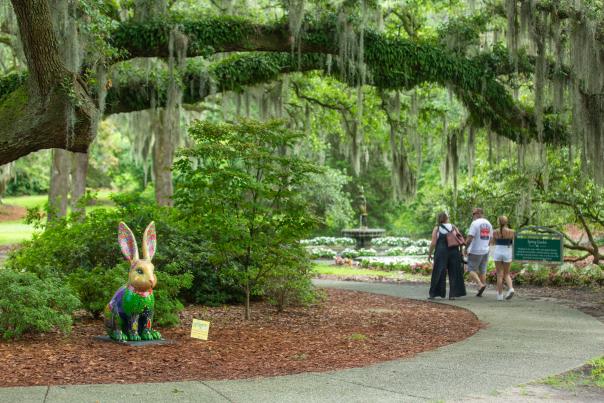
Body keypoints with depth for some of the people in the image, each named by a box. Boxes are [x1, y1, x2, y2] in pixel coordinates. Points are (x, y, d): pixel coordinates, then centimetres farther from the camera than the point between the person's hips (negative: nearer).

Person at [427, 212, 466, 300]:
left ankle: (433, 294, 7)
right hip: (454, 252, 1)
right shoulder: (453, 227, 5)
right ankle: (453, 294, 6)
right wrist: (460, 252, 9)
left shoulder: (437, 229, -1)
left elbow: (433, 243, -5)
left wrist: (429, 254, 3)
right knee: (453, 273, 8)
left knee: (438, 273, 4)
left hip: (441, 253, -1)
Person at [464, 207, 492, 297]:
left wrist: (466, 249, -8)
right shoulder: (488, 223, 10)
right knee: (482, 271, 11)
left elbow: (469, 238, -18)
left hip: (475, 252, -7)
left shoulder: (475, 223, -13)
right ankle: (480, 292, 13)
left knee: (472, 270, 2)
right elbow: (490, 238, 15)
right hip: (485, 251, 7)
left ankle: (481, 285, -18)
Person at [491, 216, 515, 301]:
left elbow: (492, 243, 7)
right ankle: (510, 288, -9)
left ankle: (500, 295, 5)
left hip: (498, 253, -1)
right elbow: (514, 243, 2)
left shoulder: (495, 232, -6)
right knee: (506, 274, 15)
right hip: (507, 253, 1)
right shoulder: (511, 232, -6)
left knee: (499, 274, 6)